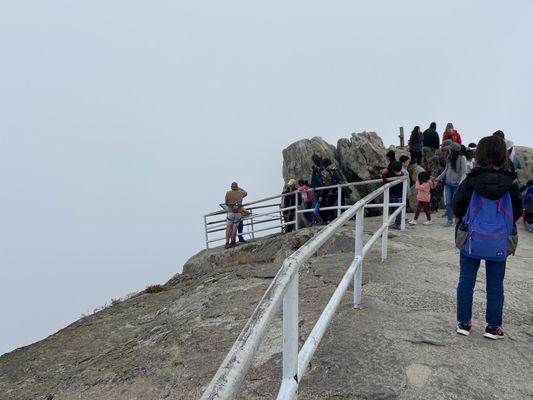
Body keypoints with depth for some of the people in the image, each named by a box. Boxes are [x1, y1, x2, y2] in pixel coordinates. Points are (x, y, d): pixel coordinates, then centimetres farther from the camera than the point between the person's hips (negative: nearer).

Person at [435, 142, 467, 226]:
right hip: (448, 183, 5)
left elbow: (464, 172, -12)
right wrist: (439, 178, 16)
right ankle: (450, 220, 8)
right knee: (448, 203, 2)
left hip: (457, 184, -5)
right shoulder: (449, 158, 5)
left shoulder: (462, 158, -9)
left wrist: (461, 182, -24)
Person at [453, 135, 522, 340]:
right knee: (495, 286, 13)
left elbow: (457, 207, -7)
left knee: (466, 282, 11)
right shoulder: (510, 182, -8)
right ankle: (493, 327, 21)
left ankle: (464, 323, 19)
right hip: (499, 244, 1)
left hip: (472, 240, -1)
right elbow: (517, 211, 3)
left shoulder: (471, 180, -13)